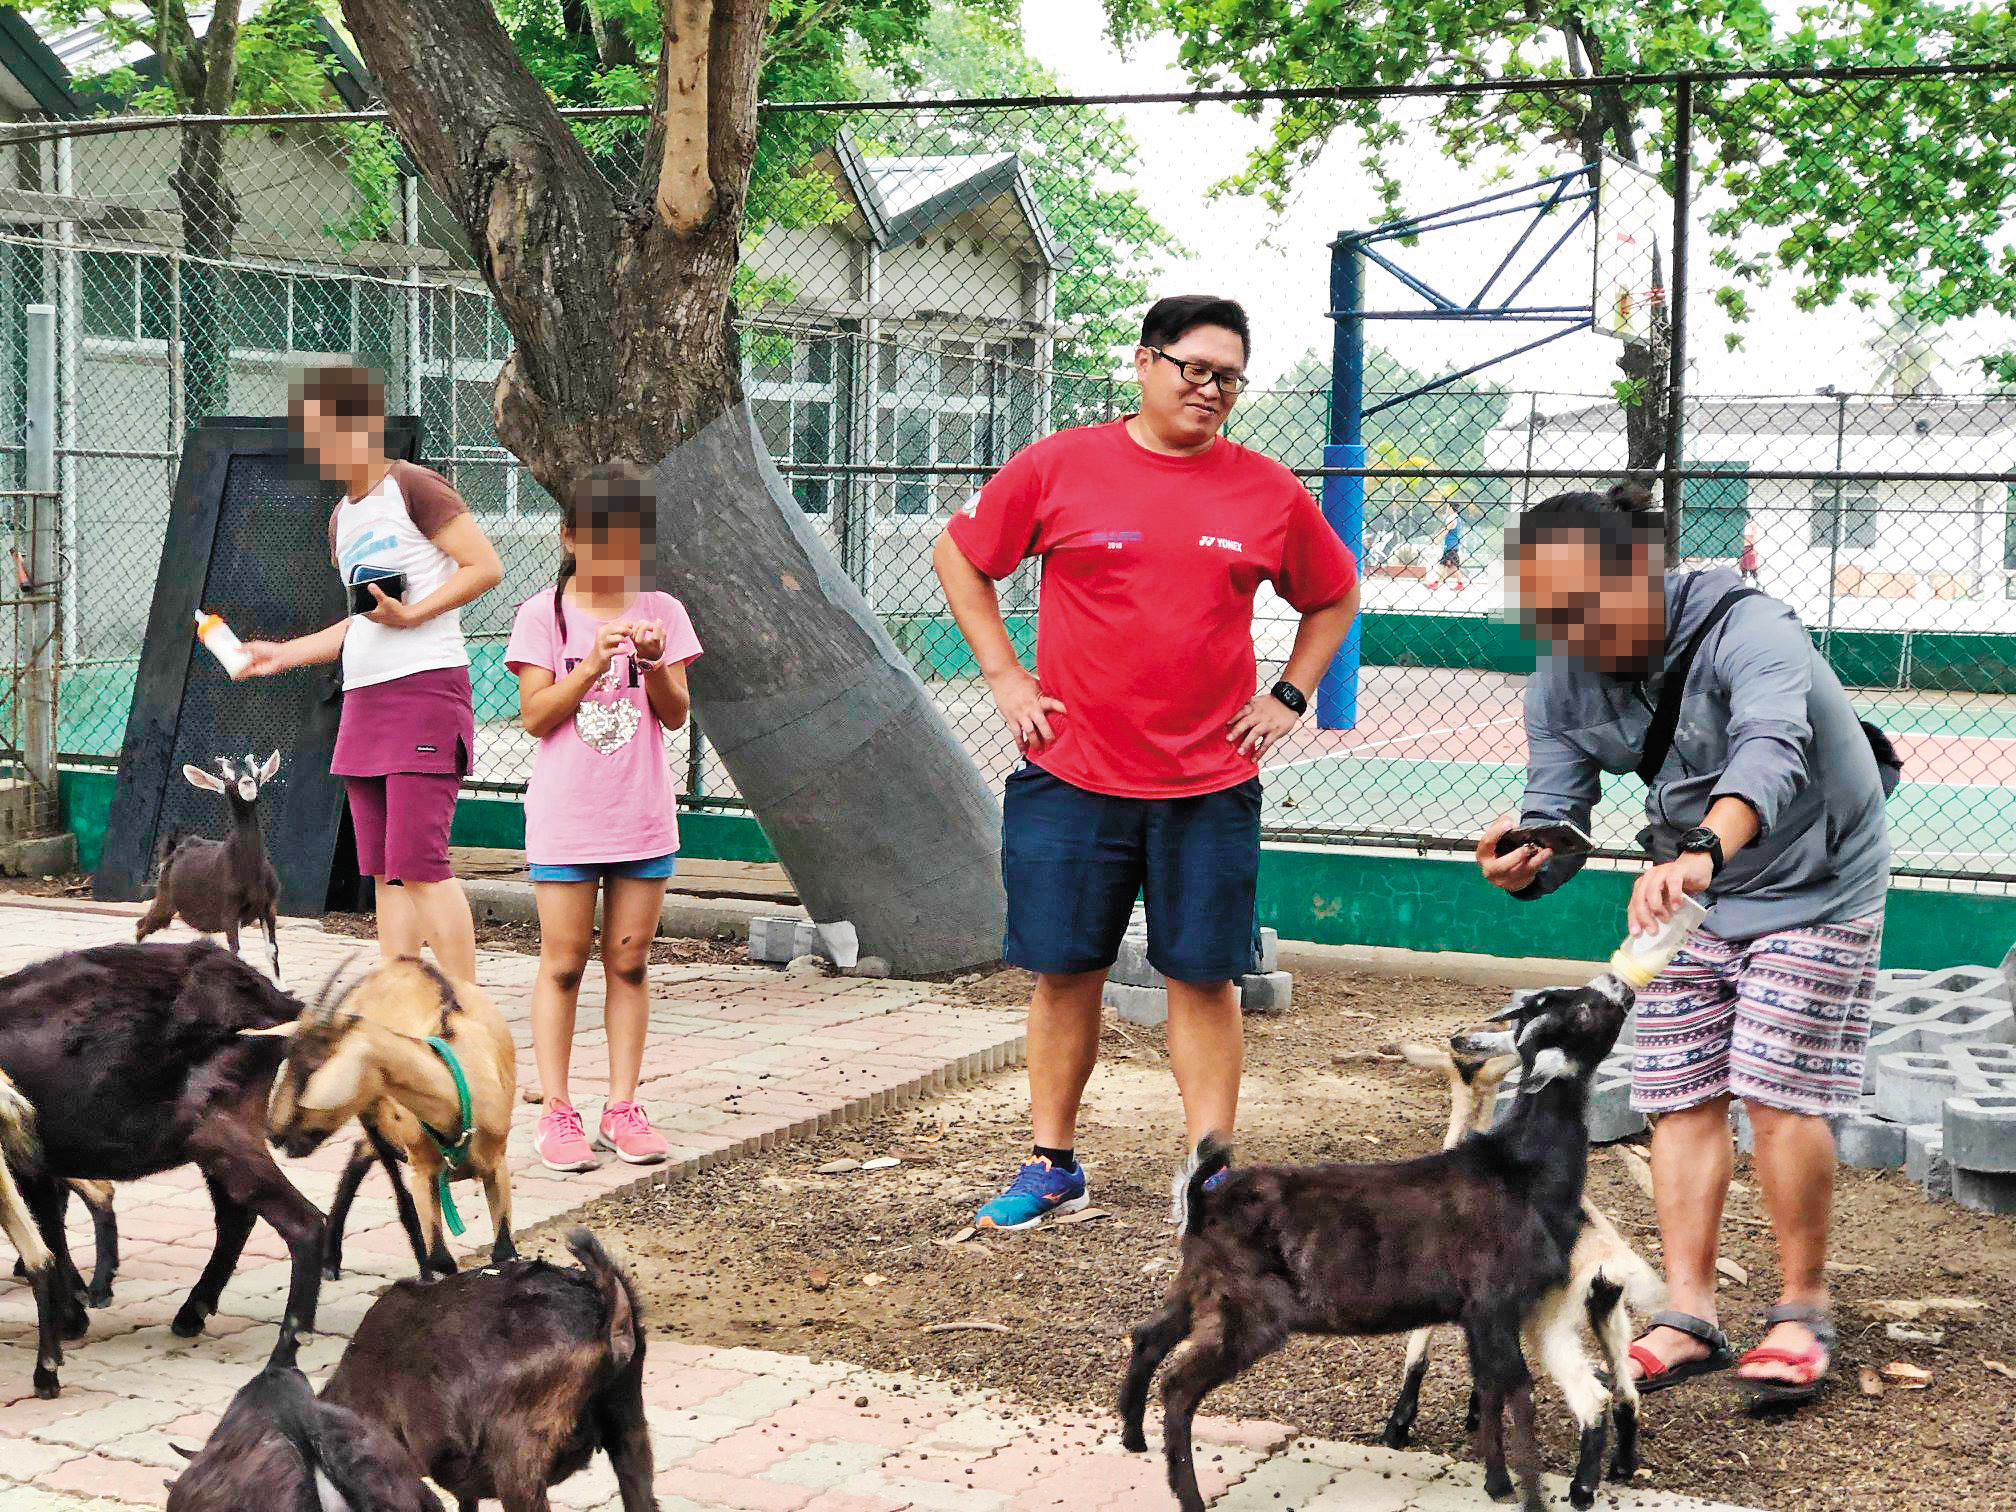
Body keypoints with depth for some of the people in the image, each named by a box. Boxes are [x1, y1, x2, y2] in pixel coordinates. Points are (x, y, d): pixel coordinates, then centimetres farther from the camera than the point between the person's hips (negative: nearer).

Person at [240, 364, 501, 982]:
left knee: (419, 862, -13)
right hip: (365, 699, 9)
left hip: (426, 688, -9)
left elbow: (486, 567, -10)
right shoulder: (342, 519, 20)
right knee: (385, 872, 6)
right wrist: (284, 654, 19)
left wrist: (410, 615, -17)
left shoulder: (413, 486, -6)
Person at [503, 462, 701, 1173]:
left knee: (629, 962, 7)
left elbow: (676, 714, 0)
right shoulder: (543, 614, -2)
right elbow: (534, 716, -9)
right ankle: (556, 1110, 8)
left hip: (644, 817, 2)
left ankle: (622, 1108, 13)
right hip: (565, 817, -2)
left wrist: (653, 664, -18)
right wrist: (592, 666, -21)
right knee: (563, 963, 1)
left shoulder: (660, 611, 5)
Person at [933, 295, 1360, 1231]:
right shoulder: (1058, 467, -1)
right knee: (1064, 972, 6)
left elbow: (1334, 596, 19)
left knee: (1204, 978, 3)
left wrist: (1288, 696, 8)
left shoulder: (1268, 493, 4)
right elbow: (959, 557, 11)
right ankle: (1052, 1166, 19)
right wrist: (1002, 674, 3)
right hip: (1070, 776, 0)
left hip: (1210, 787, 1)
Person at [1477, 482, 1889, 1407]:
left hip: (1813, 885, -6)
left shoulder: (1747, 633, -32)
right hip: (1690, 891, 6)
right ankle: (1688, 1318, 7)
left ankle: (1801, 1313, 5)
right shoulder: (1560, 682, -11)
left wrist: (1703, 851, -70)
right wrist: (1524, 865, -36)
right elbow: (1557, 822, -11)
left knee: (1779, 1094, -11)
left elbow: (1770, 752, -51)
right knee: (1679, 1096, 1)